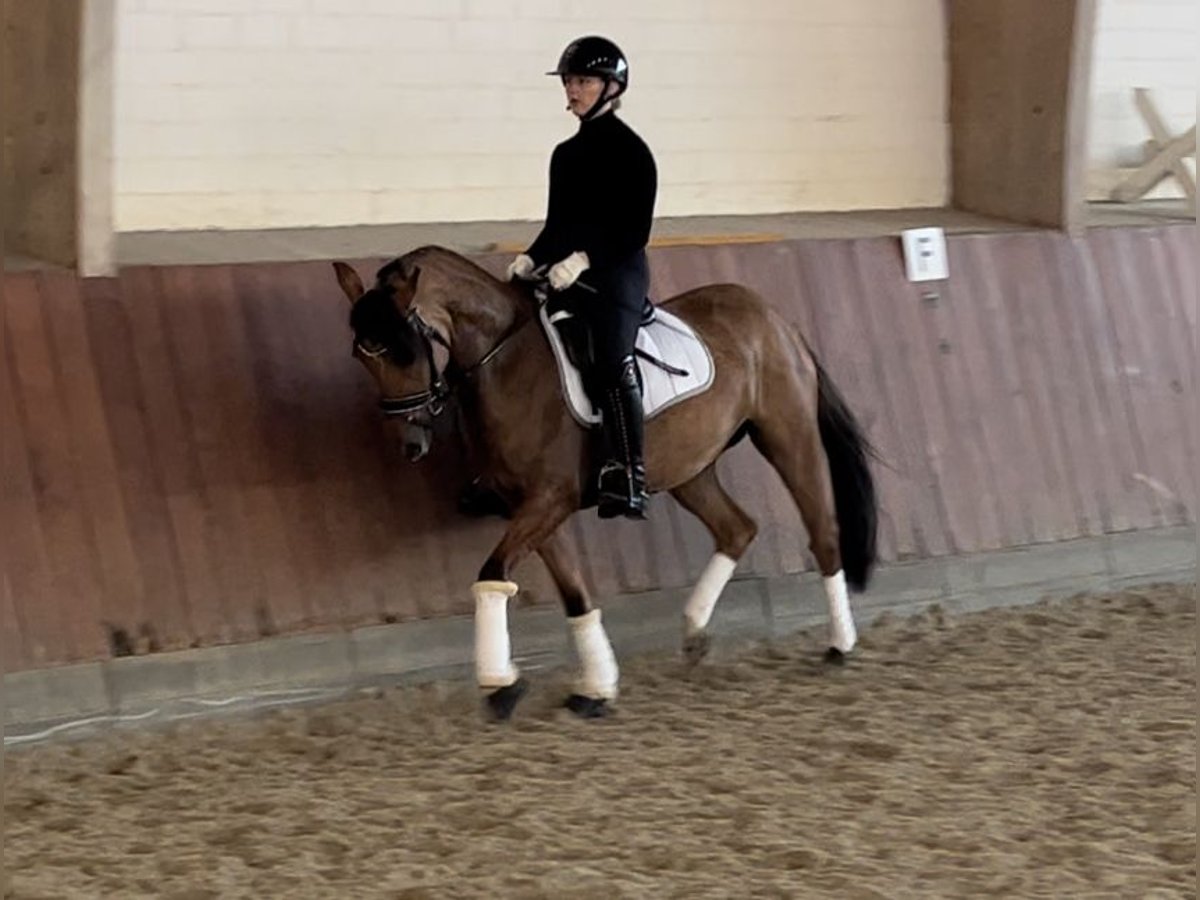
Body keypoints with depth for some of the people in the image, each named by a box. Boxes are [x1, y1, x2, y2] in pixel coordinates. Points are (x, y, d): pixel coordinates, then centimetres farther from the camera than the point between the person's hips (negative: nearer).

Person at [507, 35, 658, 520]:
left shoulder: (630, 151, -5)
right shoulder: (566, 153, 16)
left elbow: (636, 231, -12)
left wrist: (583, 258, -24)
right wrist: (530, 259, 2)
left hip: (617, 274, -8)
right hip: (566, 279, 8)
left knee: (612, 354, -29)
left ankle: (627, 478, -35)